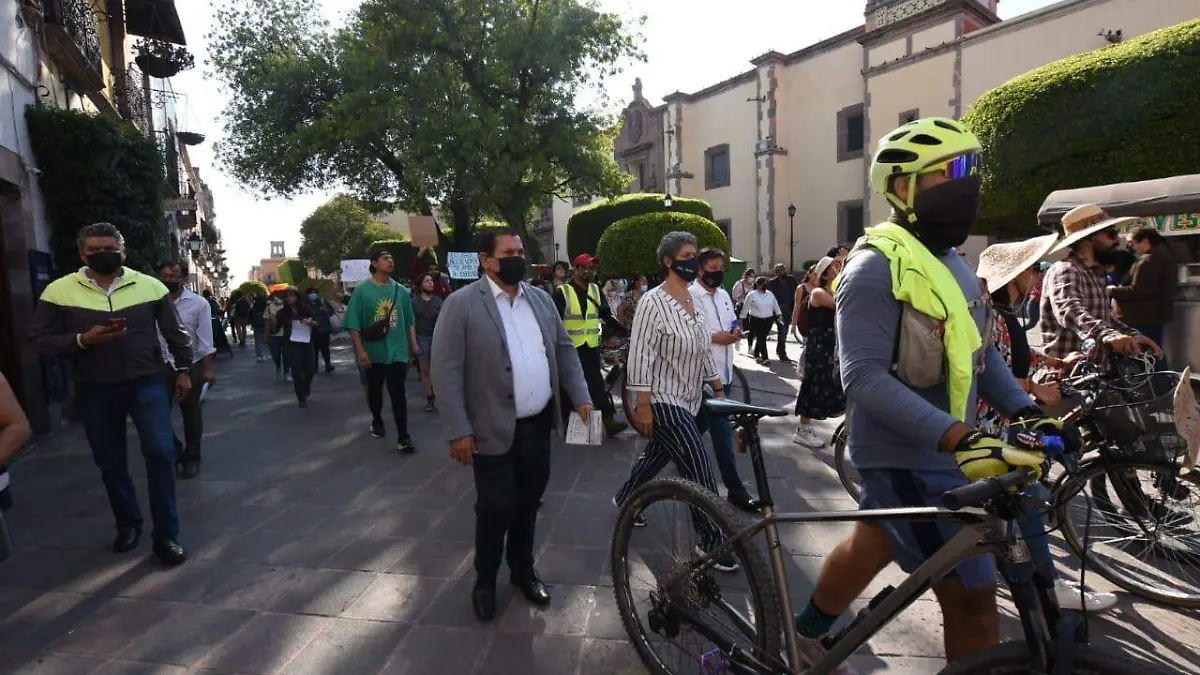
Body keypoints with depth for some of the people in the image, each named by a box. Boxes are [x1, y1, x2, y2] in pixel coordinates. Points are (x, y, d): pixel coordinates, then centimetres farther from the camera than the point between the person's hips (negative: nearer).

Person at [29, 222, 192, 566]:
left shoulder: (150, 285, -2)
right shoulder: (59, 291, -4)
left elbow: (174, 332, 7)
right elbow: (39, 340, -4)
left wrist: (183, 370, 9)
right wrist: (82, 340, -21)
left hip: (146, 383, -1)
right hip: (95, 390, 1)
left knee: (160, 452, -10)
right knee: (110, 463, 12)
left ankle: (166, 535, 2)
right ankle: (127, 524, 34)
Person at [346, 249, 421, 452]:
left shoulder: (401, 290, 3)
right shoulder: (362, 290, -6)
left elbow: (409, 320, 10)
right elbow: (353, 324, -8)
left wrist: (413, 344, 4)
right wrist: (361, 351, -14)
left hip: (397, 351, 1)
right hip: (373, 352, -1)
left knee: (398, 394, -2)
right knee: (375, 391, 17)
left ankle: (403, 438, -1)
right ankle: (377, 421, 42)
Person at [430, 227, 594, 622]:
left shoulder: (541, 299, 8)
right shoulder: (462, 304, -11)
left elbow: (564, 349, 13)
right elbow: (445, 370, -13)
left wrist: (580, 397, 4)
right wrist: (458, 430, -16)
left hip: (538, 425, 5)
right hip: (494, 430, -5)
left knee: (528, 504, 16)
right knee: (497, 508, 4)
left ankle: (523, 571, 38)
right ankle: (485, 580, 29)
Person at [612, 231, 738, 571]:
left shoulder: (694, 301, 8)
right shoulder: (653, 302, -16)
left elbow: (703, 350, 15)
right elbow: (640, 355, -18)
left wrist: (719, 387, 15)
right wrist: (643, 405, -19)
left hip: (688, 400, 8)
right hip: (663, 401, -8)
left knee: (656, 455, 21)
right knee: (699, 469, -6)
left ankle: (624, 499, 44)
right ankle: (712, 541, 8)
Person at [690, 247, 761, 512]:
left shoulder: (724, 295, 16)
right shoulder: (689, 296, -10)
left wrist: (735, 332, 2)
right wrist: (714, 337, -20)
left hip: (723, 370, 8)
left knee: (700, 424, 19)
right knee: (721, 428, -6)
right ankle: (735, 488, 0)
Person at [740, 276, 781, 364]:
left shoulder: (770, 294, 10)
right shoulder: (752, 295, -5)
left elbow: (775, 305, 15)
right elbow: (745, 307, 0)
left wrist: (779, 315, 8)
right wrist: (743, 318, 3)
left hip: (768, 320, 5)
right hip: (756, 320, -5)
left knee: (761, 338, 11)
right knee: (761, 338, -9)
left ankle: (756, 355, 28)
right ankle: (764, 357, -7)